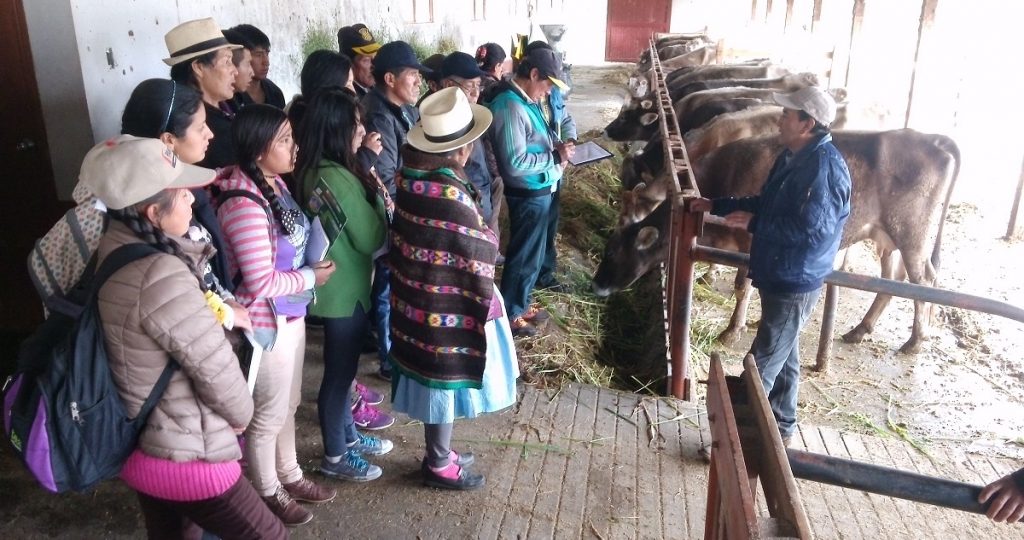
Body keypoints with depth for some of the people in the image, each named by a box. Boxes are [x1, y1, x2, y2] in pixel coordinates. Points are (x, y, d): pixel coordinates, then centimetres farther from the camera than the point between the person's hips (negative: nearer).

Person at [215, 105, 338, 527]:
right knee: (268, 414, 13)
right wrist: (312, 277, -14)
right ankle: (268, 493, 35)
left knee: (288, 404, 24)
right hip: (266, 324, -8)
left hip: (291, 315, 8)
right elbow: (261, 282, -27)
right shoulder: (243, 203, -28)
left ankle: (289, 475, 45)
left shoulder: (275, 183, 0)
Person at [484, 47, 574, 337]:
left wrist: (554, 145, 3)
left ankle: (520, 304, 37)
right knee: (524, 256, 5)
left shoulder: (525, 99, 5)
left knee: (532, 253, 21)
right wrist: (555, 157, -20)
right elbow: (516, 162, -29)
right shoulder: (511, 106, -25)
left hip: (538, 190, 10)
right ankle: (509, 314, 21)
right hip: (528, 194, -10)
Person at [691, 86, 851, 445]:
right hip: (777, 276, 10)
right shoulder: (793, 158, 8)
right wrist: (716, 206, 16)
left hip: (795, 283, -10)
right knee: (782, 356, 21)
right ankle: (781, 425, 36)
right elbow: (766, 204, 18)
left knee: (762, 363, -2)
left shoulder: (824, 167, -23)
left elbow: (810, 229, -27)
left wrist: (753, 224, -20)